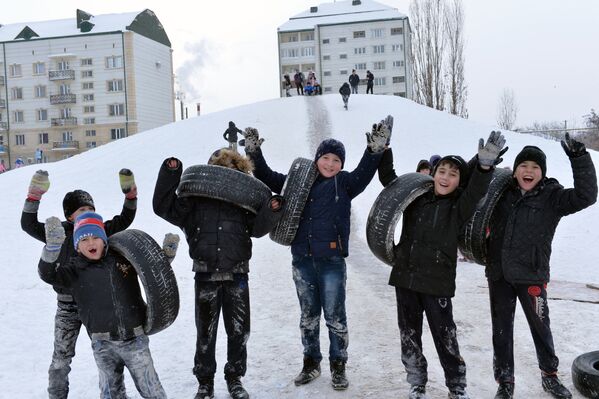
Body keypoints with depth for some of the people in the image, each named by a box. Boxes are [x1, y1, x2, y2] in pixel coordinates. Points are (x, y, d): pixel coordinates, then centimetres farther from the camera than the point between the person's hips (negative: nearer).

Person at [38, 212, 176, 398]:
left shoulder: (123, 258, 3)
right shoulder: (75, 271, 1)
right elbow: (48, 274, -16)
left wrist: (168, 251, -3)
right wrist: (53, 245, -30)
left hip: (135, 339, 0)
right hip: (103, 344, 0)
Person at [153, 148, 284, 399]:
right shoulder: (196, 198, 2)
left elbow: (258, 228, -2)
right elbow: (163, 208, -2)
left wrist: (271, 210, -21)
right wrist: (170, 175, -10)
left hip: (237, 275, 1)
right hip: (206, 275, -1)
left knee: (239, 331, 10)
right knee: (205, 332, 10)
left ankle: (235, 378, 29)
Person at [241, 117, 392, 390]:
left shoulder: (345, 183, 2)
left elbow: (364, 172, -15)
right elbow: (268, 177, 13)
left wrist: (376, 148, -30)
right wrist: (254, 152, 2)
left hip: (332, 260, -3)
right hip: (302, 260, 3)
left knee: (335, 316, 5)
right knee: (308, 315, 15)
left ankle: (338, 367, 21)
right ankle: (311, 363, 30)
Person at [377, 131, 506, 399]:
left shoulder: (459, 207, -2)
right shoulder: (415, 198, 7)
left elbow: (476, 189, -21)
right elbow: (388, 178, 12)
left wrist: (485, 165, -38)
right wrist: (382, 150, 0)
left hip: (437, 282, -3)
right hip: (405, 277, 3)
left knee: (445, 337, 4)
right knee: (409, 335, 12)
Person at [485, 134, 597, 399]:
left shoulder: (552, 196, -5)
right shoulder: (502, 193, 3)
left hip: (532, 276, -2)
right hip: (499, 274, 2)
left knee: (540, 327, 13)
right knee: (501, 330, 10)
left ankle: (550, 376, 36)